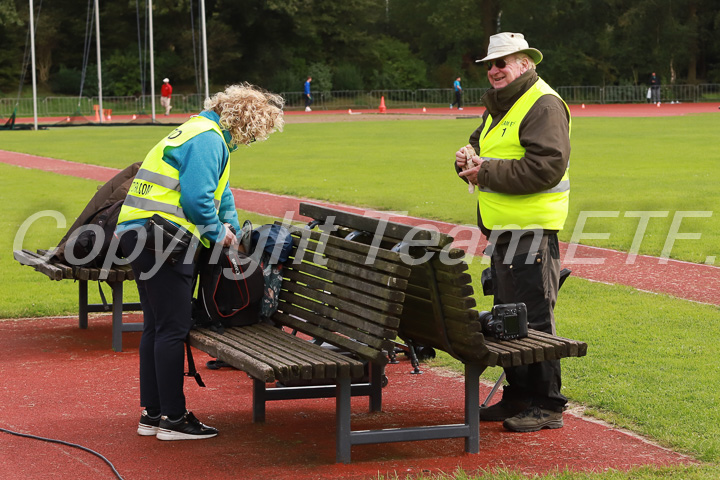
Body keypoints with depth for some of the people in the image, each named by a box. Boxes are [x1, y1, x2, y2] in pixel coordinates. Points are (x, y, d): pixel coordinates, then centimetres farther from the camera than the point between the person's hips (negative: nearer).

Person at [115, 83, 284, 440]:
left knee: (156, 327, 14)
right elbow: (196, 198, -20)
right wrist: (218, 233, -5)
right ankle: (173, 418, 0)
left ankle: (152, 414, 19)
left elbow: (219, 190, 33)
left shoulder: (205, 135, 23)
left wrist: (231, 229, 24)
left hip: (140, 235, 11)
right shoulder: (207, 139, -11)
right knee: (173, 328, -5)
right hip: (161, 240, -11)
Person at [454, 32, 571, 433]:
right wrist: (468, 161, 3)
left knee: (534, 318, -8)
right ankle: (518, 396, 24)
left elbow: (546, 167, -22)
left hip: (531, 230, -10)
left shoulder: (544, 105, -12)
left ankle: (546, 406, -2)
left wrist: (489, 173, -18)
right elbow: (485, 153, 27)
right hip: (501, 229, 10)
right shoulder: (499, 107, 19)